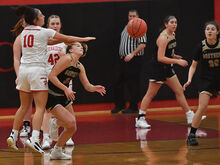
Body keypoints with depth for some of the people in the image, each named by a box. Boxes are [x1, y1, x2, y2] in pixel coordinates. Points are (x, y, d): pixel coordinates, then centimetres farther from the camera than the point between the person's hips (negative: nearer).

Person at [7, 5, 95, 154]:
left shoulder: (24, 32, 10)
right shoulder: (43, 32, -7)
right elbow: (65, 38, 1)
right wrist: (84, 39, 13)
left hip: (24, 69, 7)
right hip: (37, 70, -7)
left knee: (24, 107, 17)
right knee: (40, 107, -7)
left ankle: (13, 135, 18)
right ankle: (34, 139, -20)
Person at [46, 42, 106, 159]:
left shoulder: (80, 67, 7)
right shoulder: (67, 59, -17)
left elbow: (87, 86, 7)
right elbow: (51, 76, -22)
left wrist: (95, 88, -16)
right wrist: (66, 89, -26)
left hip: (64, 97, 9)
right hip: (52, 97, -8)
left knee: (72, 127, 6)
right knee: (71, 124, -18)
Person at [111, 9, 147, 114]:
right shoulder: (126, 27, 16)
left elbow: (142, 44, -19)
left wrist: (132, 54, -24)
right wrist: (122, 55, 17)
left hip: (134, 61, -8)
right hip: (123, 59, 8)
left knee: (132, 85, -3)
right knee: (118, 83, 9)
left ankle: (133, 107, 7)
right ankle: (120, 105, 21)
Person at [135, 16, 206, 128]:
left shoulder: (172, 34, 7)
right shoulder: (163, 37, -21)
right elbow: (160, 58, -27)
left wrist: (174, 56, 8)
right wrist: (177, 61, -27)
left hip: (167, 68, 9)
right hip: (158, 68, -9)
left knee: (179, 91, 11)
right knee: (151, 94, -5)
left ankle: (190, 117, 18)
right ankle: (140, 119, 1)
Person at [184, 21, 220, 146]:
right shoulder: (201, 46, -8)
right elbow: (194, 66, 0)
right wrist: (189, 80, -13)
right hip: (206, 80, -1)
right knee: (202, 108, -13)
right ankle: (192, 135, -7)